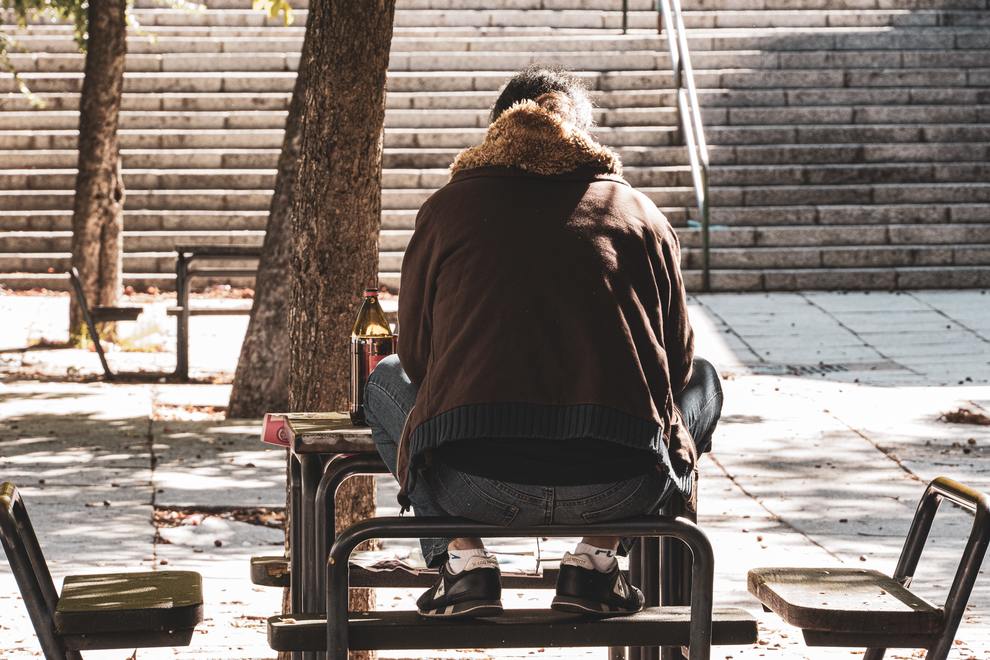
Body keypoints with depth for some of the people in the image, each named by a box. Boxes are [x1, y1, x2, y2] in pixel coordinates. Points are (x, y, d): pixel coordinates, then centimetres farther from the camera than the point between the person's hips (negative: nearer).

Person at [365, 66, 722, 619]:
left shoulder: (449, 207, 11)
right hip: (619, 487, 0)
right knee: (703, 381, 32)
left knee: (386, 383, 32)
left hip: (474, 488, 0)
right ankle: (595, 560, 16)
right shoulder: (639, 211, 12)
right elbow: (677, 360, 18)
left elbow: (416, 356, 17)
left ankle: (465, 560, 11)